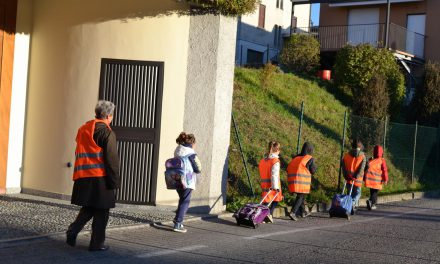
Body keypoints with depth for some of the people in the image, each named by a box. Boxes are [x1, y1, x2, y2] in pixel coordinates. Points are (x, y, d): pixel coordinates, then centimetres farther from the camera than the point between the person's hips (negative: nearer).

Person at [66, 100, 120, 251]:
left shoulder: (83, 130, 14)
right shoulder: (106, 133, -10)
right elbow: (112, 160, -14)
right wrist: (114, 182, -9)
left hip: (83, 178, 7)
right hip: (100, 179, -7)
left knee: (88, 209, 20)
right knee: (101, 212, 4)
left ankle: (72, 232, 4)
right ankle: (97, 243, 8)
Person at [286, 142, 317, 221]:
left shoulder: (296, 157, 13)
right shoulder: (310, 159, -3)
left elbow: (289, 168, 12)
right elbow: (313, 171, 1)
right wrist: (314, 164, 17)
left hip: (292, 180, 6)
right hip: (302, 181, -6)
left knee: (300, 196, 21)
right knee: (300, 197, -1)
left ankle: (303, 212, 33)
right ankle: (293, 212, -17)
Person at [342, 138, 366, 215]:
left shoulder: (346, 155, 2)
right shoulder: (362, 157, -5)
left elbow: (343, 167, -2)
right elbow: (361, 169, -13)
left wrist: (346, 176, -3)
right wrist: (356, 177, -15)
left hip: (348, 178, 3)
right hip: (357, 180, -2)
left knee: (351, 193, 17)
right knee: (357, 193, 9)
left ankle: (352, 208, 15)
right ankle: (353, 203, -18)